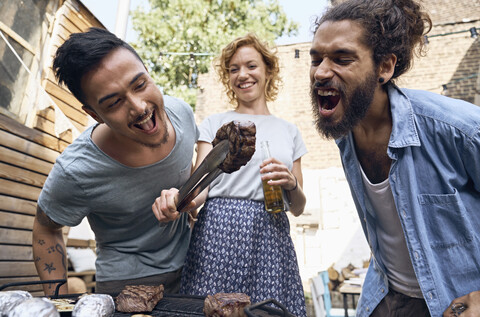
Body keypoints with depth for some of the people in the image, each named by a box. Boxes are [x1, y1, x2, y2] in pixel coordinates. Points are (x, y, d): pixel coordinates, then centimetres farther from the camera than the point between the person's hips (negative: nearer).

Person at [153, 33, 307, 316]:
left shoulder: (289, 131, 14)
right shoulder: (214, 124, 9)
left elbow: (298, 208, 14)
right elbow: (201, 185, -2)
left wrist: (292, 185, -8)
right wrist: (180, 198, -24)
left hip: (271, 237, 2)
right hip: (218, 232, -1)